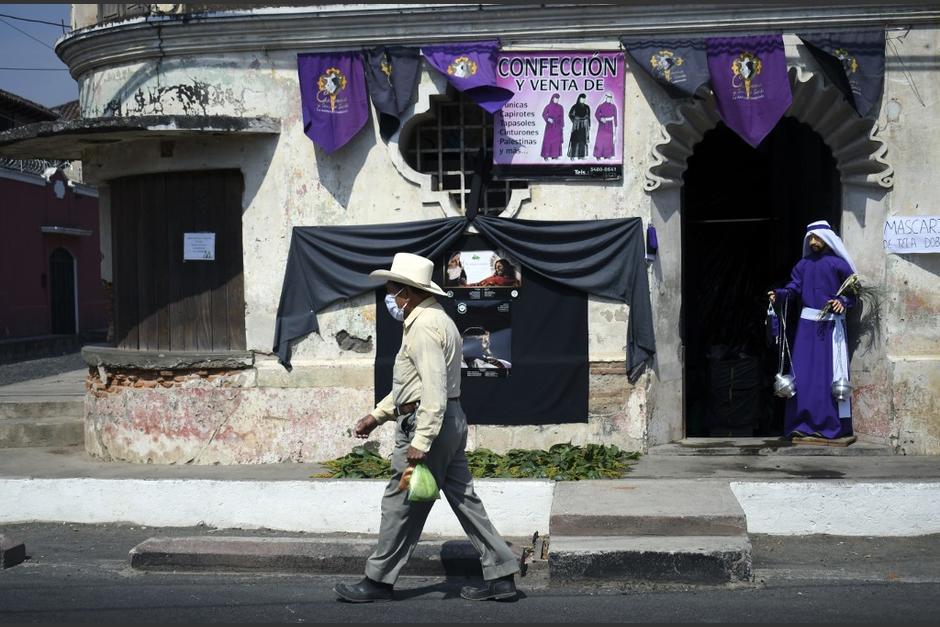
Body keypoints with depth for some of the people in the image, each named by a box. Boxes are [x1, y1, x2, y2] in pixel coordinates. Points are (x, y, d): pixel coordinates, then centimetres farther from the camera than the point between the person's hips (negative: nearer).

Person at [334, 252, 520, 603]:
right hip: (451, 421, 10)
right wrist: (377, 415, 25)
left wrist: (420, 442, -26)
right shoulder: (432, 320, 18)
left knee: (401, 504, 0)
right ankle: (500, 576, 12)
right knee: (464, 498, 11)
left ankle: (378, 581, 11)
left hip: (428, 423, -10)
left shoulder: (424, 327, -16)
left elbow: (434, 389, -25)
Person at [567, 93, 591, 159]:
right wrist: (574, 121, -1)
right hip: (576, 125, -3)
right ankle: (572, 155, -9)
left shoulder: (587, 107, 6)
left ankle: (581, 155, 6)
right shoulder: (575, 106, -1)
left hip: (584, 125, 3)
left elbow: (588, 117, 9)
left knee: (583, 140, 2)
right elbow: (570, 114, 7)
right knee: (575, 139, -9)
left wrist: (589, 126, 6)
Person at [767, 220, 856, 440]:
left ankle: (832, 425, 3)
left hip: (831, 324, -3)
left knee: (830, 372, -2)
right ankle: (803, 424, 4)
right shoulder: (804, 264, 11)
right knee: (804, 373, 0)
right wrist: (779, 293, -14)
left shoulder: (838, 263, 0)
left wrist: (843, 302, -16)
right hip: (808, 323, 3)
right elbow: (795, 287, 4)